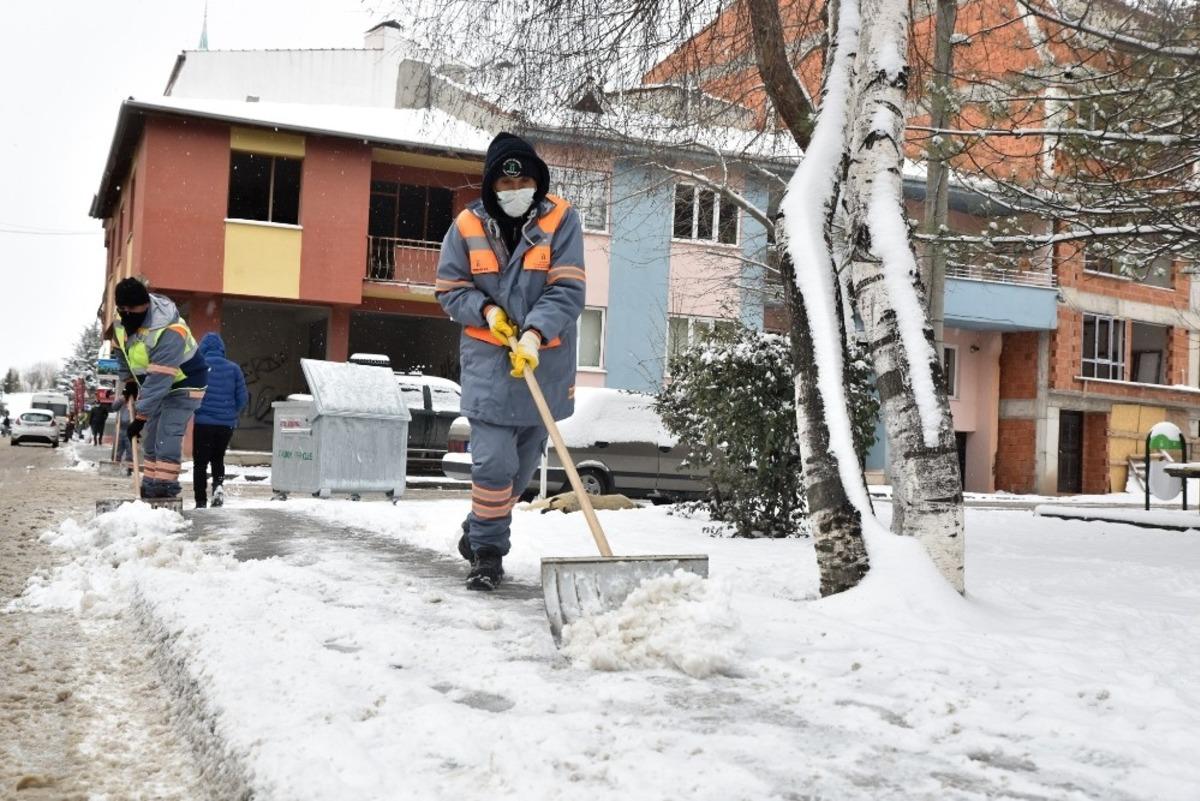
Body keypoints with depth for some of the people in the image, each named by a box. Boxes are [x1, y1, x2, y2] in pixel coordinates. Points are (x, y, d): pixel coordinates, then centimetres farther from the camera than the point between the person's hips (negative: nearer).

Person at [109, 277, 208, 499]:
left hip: (183, 383, -8)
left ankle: (166, 485, -19)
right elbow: (122, 351, 13)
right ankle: (149, 485, 16)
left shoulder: (169, 333, -37)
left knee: (167, 434, -19)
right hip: (154, 384, 9)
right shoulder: (121, 322, -10)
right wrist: (129, 381, 13)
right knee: (151, 435, 10)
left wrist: (140, 416, -36)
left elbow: (158, 381, -38)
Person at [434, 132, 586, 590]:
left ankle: (480, 533, 35)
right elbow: (449, 289, 5)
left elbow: (568, 290, -12)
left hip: (543, 362, 1)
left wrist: (534, 334, -26)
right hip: (487, 359, -1)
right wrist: (486, 311, -13)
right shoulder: (468, 226, -1)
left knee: (522, 464, 13)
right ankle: (487, 551, 5)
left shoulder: (560, 220, -5)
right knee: (493, 461, -11)